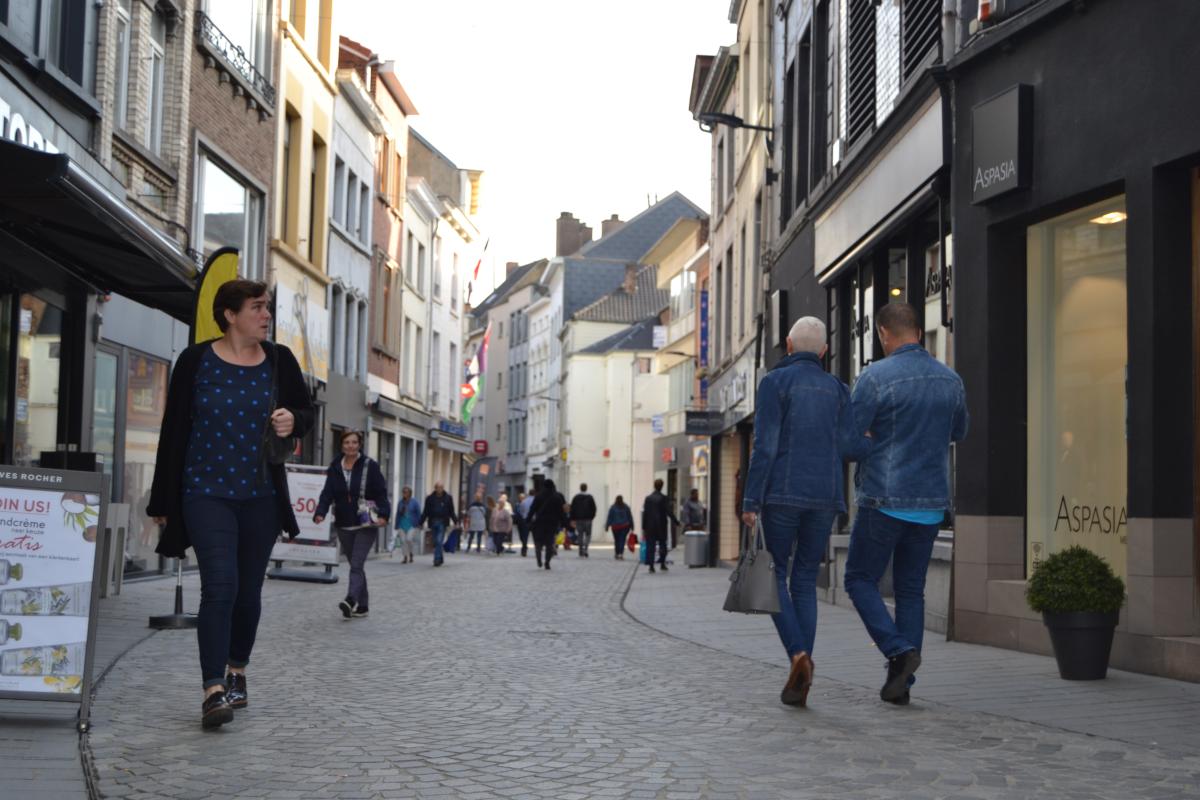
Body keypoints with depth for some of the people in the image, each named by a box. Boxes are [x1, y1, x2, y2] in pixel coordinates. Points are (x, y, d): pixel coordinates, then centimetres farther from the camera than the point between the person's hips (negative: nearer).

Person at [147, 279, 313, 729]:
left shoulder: (280, 361, 3)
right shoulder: (196, 361, -4)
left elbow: (306, 410, 16)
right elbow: (174, 430, -1)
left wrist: (294, 421, -10)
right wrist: (162, 501, 1)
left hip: (261, 496, 3)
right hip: (207, 492, -3)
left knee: (249, 590, 11)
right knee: (220, 586, -15)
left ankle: (237, 672, 30)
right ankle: (214, 690, -16)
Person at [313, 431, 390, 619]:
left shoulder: (370, 466, -2)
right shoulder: (335, 468, 7)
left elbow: (381, 492, -6)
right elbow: (327, 493, 0)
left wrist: (384, 514, -21)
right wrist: (320, 513, -17)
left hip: (365, 525, -4)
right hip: (344, 525, 4)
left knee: (357, 564, -17)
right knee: (355, 565, 10)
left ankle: (351, 600, -31)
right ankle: (361, 606, 16)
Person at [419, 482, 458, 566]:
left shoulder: (448, 498, 4)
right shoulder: (430, 498, 7)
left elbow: (452, 512, 8)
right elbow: (425, 512, 11)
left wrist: (456, 521, -1)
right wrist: (420, 523, 6)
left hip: (442, 523, -3)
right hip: (433, 522, 3)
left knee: (439, 541, -13)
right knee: (436, 543, 7)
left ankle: (437, 559, -13)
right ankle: (440, 558, 22)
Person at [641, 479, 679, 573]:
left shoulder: (648, 498, 1)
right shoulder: (663, 498, -7)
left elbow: (645, 513, 2)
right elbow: (669, 512, -11)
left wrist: (644, 527, 7)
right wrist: (676, 522, -1)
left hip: (650, 526, 2)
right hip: (661, 526, -2)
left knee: (650, 545, 2)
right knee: (662, 544, 10)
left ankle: (651, 565, -3)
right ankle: (662, 563, 8)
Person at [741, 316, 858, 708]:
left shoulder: (774, 382, -3)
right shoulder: (838, 389, 11)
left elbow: (764, 446, -11)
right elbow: (844, 449, 6)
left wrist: (750, 502, -9)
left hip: (782, 494, -4)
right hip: (823, 499, 4)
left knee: (773, 578, 8)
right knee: (804, 583, 10)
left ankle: (798, 655, -15)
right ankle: (800, 680, 1)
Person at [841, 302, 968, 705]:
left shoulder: (875, 377, -12)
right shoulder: (951, 380, 6)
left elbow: (847, 439, -14)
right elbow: (958, 432, 23)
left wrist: (878, 445, 2)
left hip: (884, 501, -5)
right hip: (930, 502, 5)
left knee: (860, 580, 10)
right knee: (911, 590, 12)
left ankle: (898, 650, -9)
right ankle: (901, 682, 11)